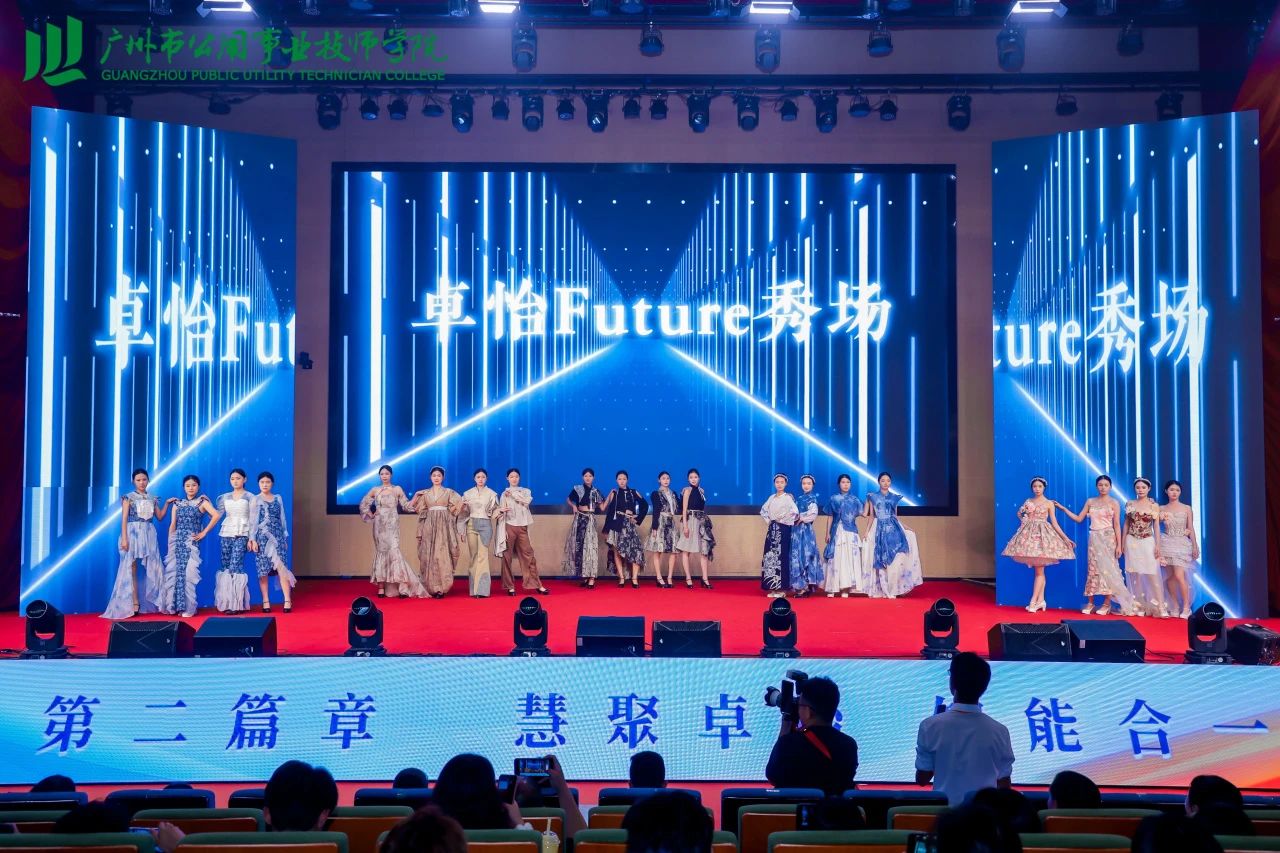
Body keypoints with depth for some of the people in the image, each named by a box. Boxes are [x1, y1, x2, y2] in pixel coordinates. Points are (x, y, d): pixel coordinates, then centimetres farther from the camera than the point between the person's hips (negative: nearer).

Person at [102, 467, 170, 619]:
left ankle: (154, 602, 10)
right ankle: (134, 605, -3)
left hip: (149, 534, 4)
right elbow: (124, 519, -5)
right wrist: (124, 538, -13)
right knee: (131, 569, -3)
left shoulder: (152, 498, 12)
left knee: (153, 569, 2)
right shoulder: (128, 497, 0)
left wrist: (167, 503, 5)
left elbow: (160, 517, 15)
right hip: (133, 533, -4)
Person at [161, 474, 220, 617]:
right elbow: (172, 525, 10)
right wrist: (170, 543, 4)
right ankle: (173, 606, 10)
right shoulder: (177, 504, 13)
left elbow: (216, 515, -13)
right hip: (177, 541, 4)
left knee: (188, 574, -7)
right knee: (173, 572, 1)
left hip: (191, 542, -4)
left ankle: (187, 608, -1)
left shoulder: (202, 502, 1)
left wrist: (204, 533, -12)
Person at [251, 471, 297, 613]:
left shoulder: (278, 498, 12)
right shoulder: (255, 500, 4)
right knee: (263, 569, -2)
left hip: (277, 536, 1)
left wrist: (285, 537, 11)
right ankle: (266, 602, 4)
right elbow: (253, 521, 0)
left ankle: (287, 601, -13)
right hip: (262, 537, -1)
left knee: (281, 567, -9)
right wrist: (253, 539, -7)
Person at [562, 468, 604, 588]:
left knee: (590, 547, -7)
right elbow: (568, 500, 18)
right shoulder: (577, 489, 5)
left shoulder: (596, 492, 8)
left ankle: (591, 579, -11)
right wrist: (573, 506, 0)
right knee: (579, 546, 0)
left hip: (591, 520, 0)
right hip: (579, 519, 0)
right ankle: (583, 576, 7)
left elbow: (602, 507, 6)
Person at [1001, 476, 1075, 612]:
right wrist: (1024, 522, 8)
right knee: (1039, 570, 6)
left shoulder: (1049, 503, 1)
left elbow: (1054, 523, 1)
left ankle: (1033, 601, -10)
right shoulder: (1028, 501, 10)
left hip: (1042, 535, -3)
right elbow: (1019, 513, 27)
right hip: (1029, 534, 3)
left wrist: (1066, 538, -4)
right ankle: (1040, 600, 9)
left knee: (1039, 570, -6)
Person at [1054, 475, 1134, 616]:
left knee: (1107, 569, -4)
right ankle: (1090, 603, 4)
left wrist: (1119, 545, -8)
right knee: (1093, 569, 2)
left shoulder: (1113, 503, 0)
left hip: (1108, 539, -3)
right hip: (1094, 539, 3)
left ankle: (1107, 603, 2)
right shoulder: (1090, 502, 10)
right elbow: (1078, 519, 10)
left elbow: (1117, 525, -2)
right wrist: (1062, 508, 4)